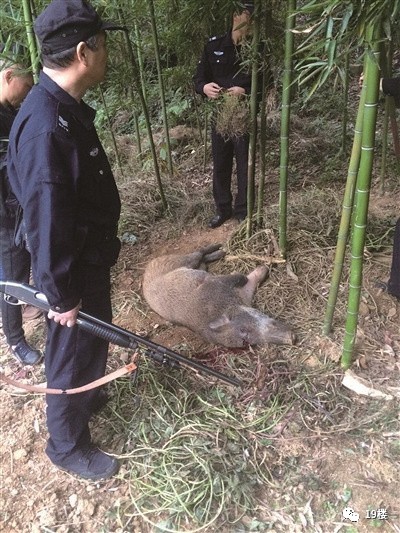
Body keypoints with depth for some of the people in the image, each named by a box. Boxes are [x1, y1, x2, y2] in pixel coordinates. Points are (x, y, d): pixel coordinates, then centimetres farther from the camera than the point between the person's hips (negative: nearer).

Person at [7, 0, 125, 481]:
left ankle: (84, 398, 55)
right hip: (73, 272, -9)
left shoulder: (66, 107, 3)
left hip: (90, 260, 9)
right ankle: (67, 446, 36)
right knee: (72, 354, 11)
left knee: (94, 340, 27)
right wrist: (60, 296, -18)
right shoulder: (45, 125, -30)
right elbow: (46, 221, -28)